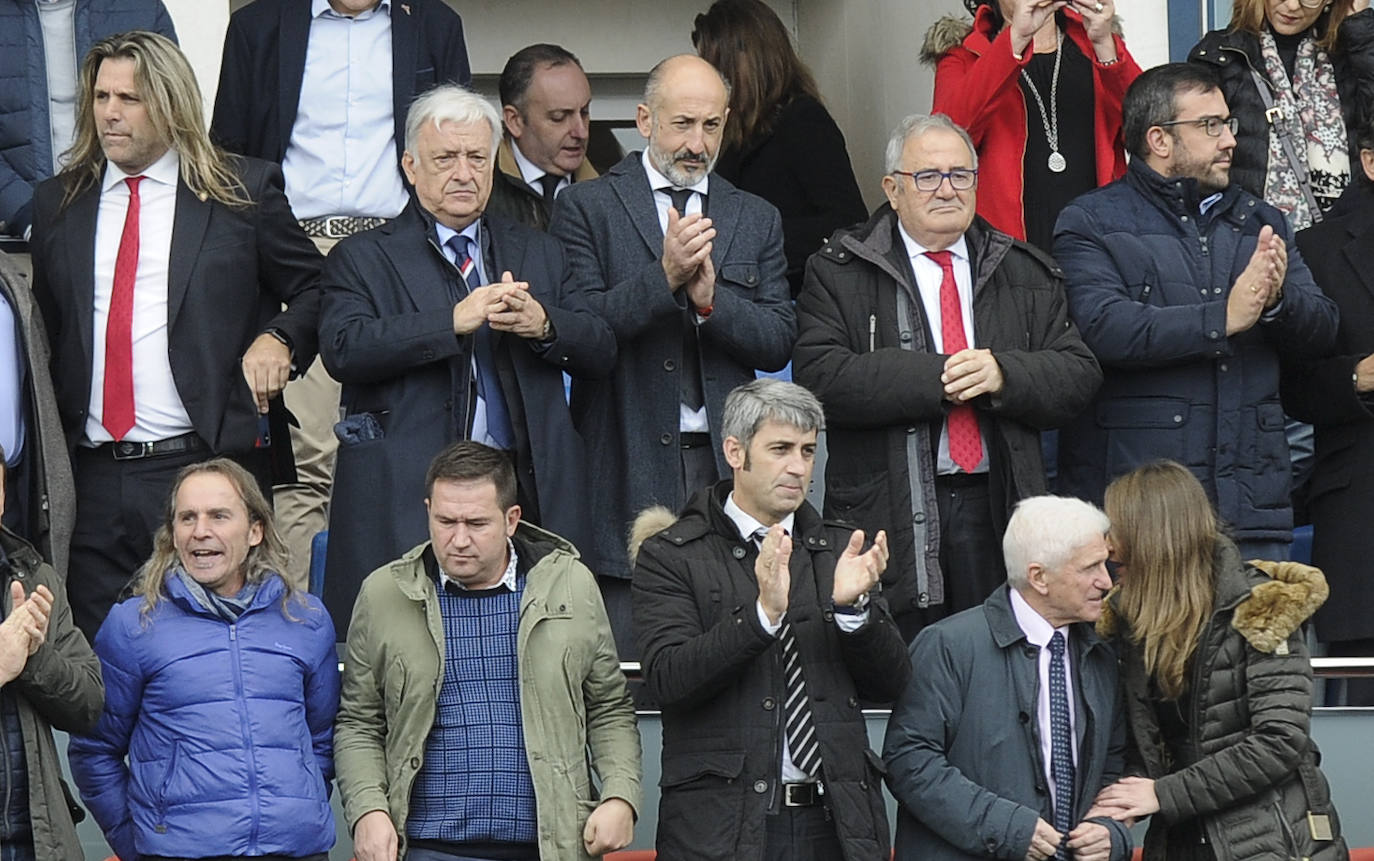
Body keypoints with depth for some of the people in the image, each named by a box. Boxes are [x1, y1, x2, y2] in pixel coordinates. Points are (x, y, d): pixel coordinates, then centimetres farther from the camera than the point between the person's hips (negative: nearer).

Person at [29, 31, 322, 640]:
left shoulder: (242, 192, 5)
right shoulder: (58, 203, 15)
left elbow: (315, 290, 10)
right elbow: (46, 324, 17)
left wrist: (280, 339, -10)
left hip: (209, 462, -3)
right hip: (93, 475, 3)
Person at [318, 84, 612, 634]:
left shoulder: (537, 254, 21)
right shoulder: (364, 259, 9)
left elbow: (601, 352, 13)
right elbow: (343, 349, -10)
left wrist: (543, 324, -9)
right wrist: (454, 320, -18)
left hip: (527, 490, 3)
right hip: (407, 500, -3)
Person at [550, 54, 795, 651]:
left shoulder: (757, 220, 16)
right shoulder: (587, 209, 5)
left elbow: (778, 343, 8)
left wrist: (710, 299, -9)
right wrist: (663, 276, -17)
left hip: (725, 461, 3)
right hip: (629, 463, -3)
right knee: (628, 663, -6)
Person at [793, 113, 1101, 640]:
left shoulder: (1027, 274, 15)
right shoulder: (840, 273, 4)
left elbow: (1079, 377, 8)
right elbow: (820, 379, -10)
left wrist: (1004, 374, -12)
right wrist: (935, 378, -15)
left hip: (997, 511, 3)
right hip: (889, 513, -3)